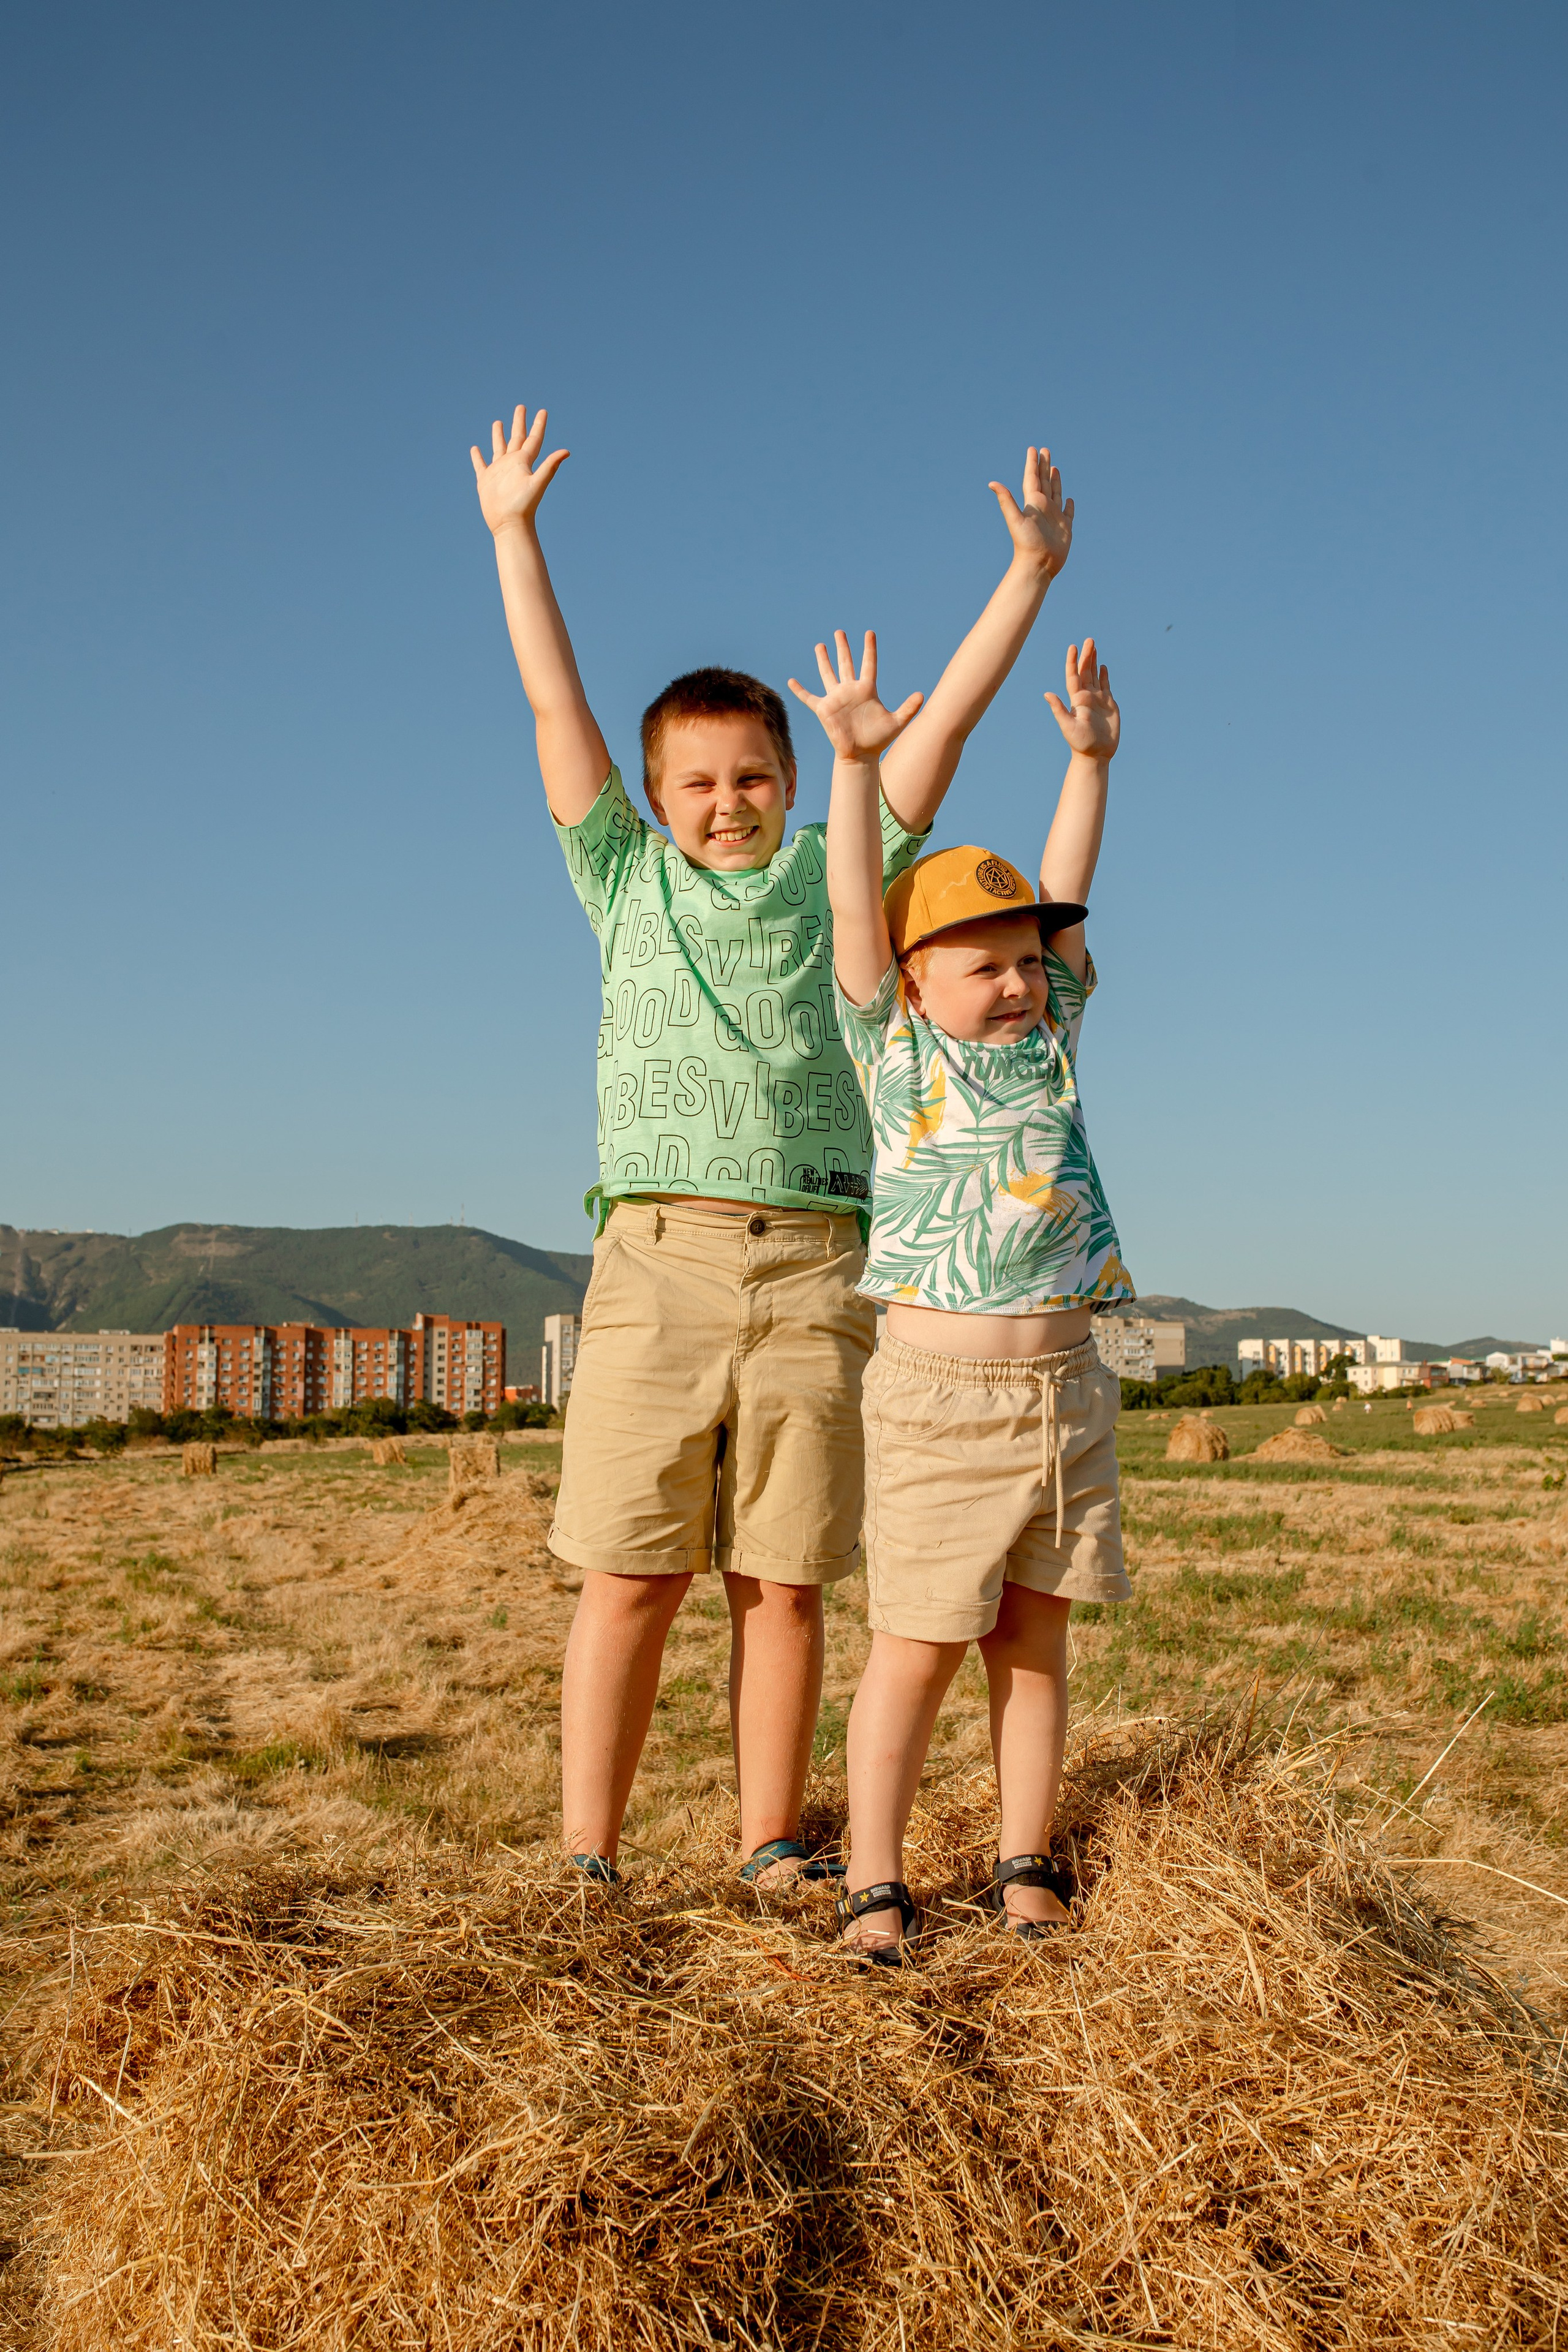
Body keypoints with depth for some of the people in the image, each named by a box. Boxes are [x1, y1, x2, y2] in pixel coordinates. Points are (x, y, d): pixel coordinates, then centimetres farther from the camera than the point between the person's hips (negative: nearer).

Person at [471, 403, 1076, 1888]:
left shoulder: (837, 875, 18)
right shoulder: (629, 882, 17)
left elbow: (944, 720, 17)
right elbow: (555, 704, 18)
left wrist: (1031, 571, 18)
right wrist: (513, 531, 19)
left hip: (814, 1264, 1)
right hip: (657, 1258, -1)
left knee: (784, 1584, 4)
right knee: (629, 1580, -3)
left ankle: (773, 1853, 13)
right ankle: (584, 1867, 4)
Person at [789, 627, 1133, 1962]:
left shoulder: (1049, 1044, 12)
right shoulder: (897, 1052, 2)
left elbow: (1063, 892, 13)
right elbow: (857, 910, -6)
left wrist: (1092, 759, 10)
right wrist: (855, 763, -13)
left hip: (1065, 1387, 4)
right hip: (937, 1392, -4)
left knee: (1034, 1643, 10)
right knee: (918, 1647, -1)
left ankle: (1027, 1872, 21)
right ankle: (876, 1888, 9)